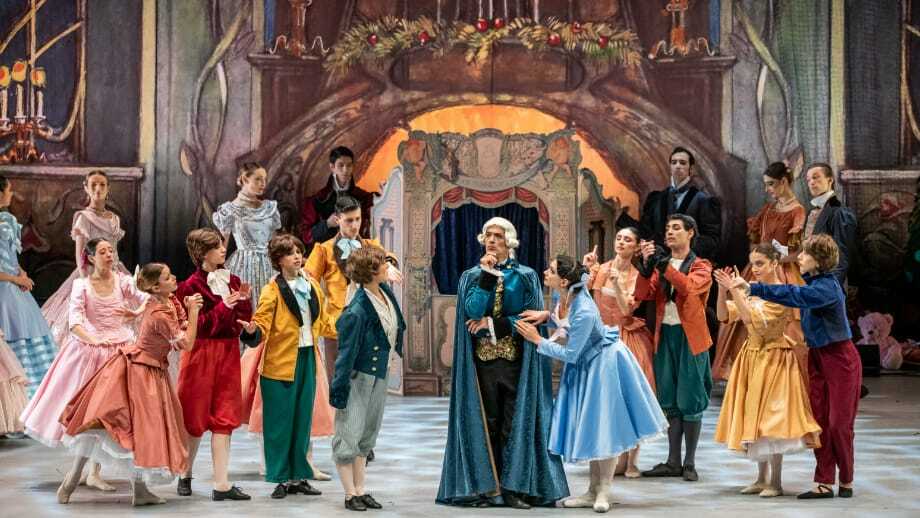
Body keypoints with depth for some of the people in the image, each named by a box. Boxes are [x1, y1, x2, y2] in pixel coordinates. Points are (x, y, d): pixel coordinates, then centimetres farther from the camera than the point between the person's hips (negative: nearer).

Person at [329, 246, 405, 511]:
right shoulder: (357, 312, -25)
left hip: (379, 377, 9)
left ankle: (360, 490, 24)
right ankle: (350, 494, 11)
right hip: (358, 377, -9)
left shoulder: (385, 292, -2)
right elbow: (347, 353, -20)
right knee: (349, 435, 2)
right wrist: (339, 390, -15)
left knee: (367, 435, 15)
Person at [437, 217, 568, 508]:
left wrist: (492, 324, -7)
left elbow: (529, 318, -4)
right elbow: (472, 312, -10)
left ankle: (514, 488, -1)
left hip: (516, 361, -1)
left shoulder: (525, 277, 5)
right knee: (486, 424, 1)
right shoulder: (472, 276, 8)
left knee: (515, 425, -3)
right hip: (482, 360, 1)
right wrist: (487, 274, -12)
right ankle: (485, 487, 5)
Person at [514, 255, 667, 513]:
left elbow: (570, 355, -25)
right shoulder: (564, 297, -11)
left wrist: (537, 340, -19)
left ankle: (603, 492, 14)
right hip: (585, 366, 9)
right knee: (588, 426, 13)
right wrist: (546, 315, -4)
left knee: (605, 426, 2)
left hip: (604, 364, -9)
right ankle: (593, 491, 21)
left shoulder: (584, 312, -35)